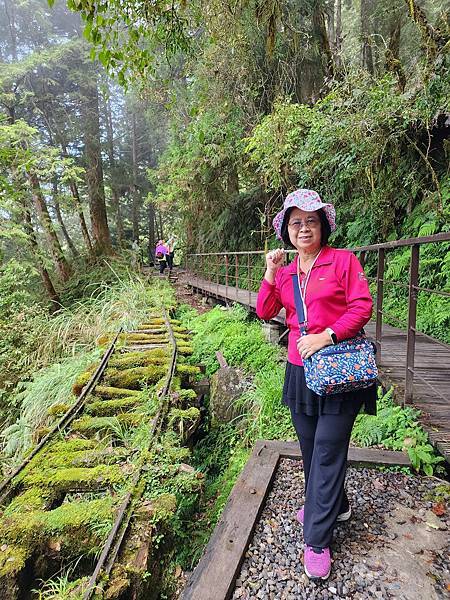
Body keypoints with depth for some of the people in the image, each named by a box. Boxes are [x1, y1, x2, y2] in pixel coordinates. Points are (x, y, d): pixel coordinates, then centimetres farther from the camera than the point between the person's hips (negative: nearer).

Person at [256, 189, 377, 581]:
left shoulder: (343, 260, -5)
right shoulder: (285, 272, 11)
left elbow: (362, 306, -11)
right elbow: (265, 312, 6)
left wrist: (326, 336, -21)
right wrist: (270, 272, -2)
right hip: (300, 371, 6)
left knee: (328, 451, 1)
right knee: (310, 446, 17)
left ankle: (317, 540, 16)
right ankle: (334, 506, 43)